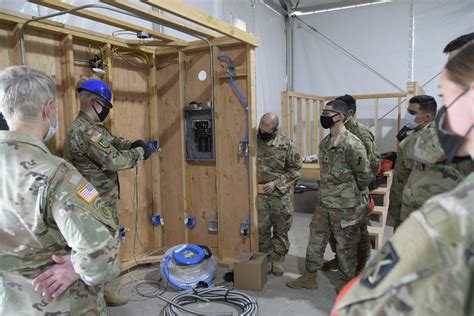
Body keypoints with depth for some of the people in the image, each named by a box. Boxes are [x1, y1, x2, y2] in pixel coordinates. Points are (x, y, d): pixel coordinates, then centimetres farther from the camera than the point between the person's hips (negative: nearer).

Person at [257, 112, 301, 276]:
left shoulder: (286, 143, -7)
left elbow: (295, 169, -3)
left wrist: (276, 183, -11)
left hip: (280, 194, -1)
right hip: (259, 194, 1)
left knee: (281, 229, 9)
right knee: (261, 229, 8)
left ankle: (277, 259, 25)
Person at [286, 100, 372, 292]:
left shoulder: (352, 144, -20)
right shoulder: (325, 143, 6)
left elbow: (365, 175, -12)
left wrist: (353, 195, 0)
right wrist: (326, 192, 15)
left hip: (346, 206, -8)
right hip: (324, 202, 8)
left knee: (345, 244, 9)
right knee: (316, 237, 15)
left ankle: (345, 281, 29)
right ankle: (309, 276, 31)